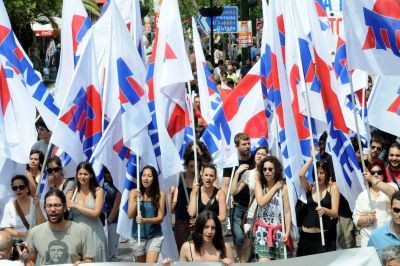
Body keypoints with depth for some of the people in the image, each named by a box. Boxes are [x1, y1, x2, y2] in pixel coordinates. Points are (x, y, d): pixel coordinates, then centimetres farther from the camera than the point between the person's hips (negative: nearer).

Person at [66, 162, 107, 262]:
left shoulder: (98, 191, 0)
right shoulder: (71, 193, 5)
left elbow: (96, 213, -10)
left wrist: (76, 205, -7)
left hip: (94, 234, -1)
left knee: (95, 261, 2)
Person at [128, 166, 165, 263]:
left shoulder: (160, 194, -6)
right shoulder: (134, 192, -3)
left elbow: (160, 218, -7)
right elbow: (130, 215, -7)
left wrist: (144, 220, -23)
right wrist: (136, 200, -22)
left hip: (154, 236, -2)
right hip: (138, 236, 2)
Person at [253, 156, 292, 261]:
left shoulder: (283, 187, -1)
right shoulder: (259, 184, 4)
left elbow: (287, 212, -2)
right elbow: (261, 202, -13)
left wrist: (287, 232, -10)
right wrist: (275, 188, -7)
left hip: (278, 230, 0)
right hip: (263, 229, 0)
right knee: (263, 261, -15)